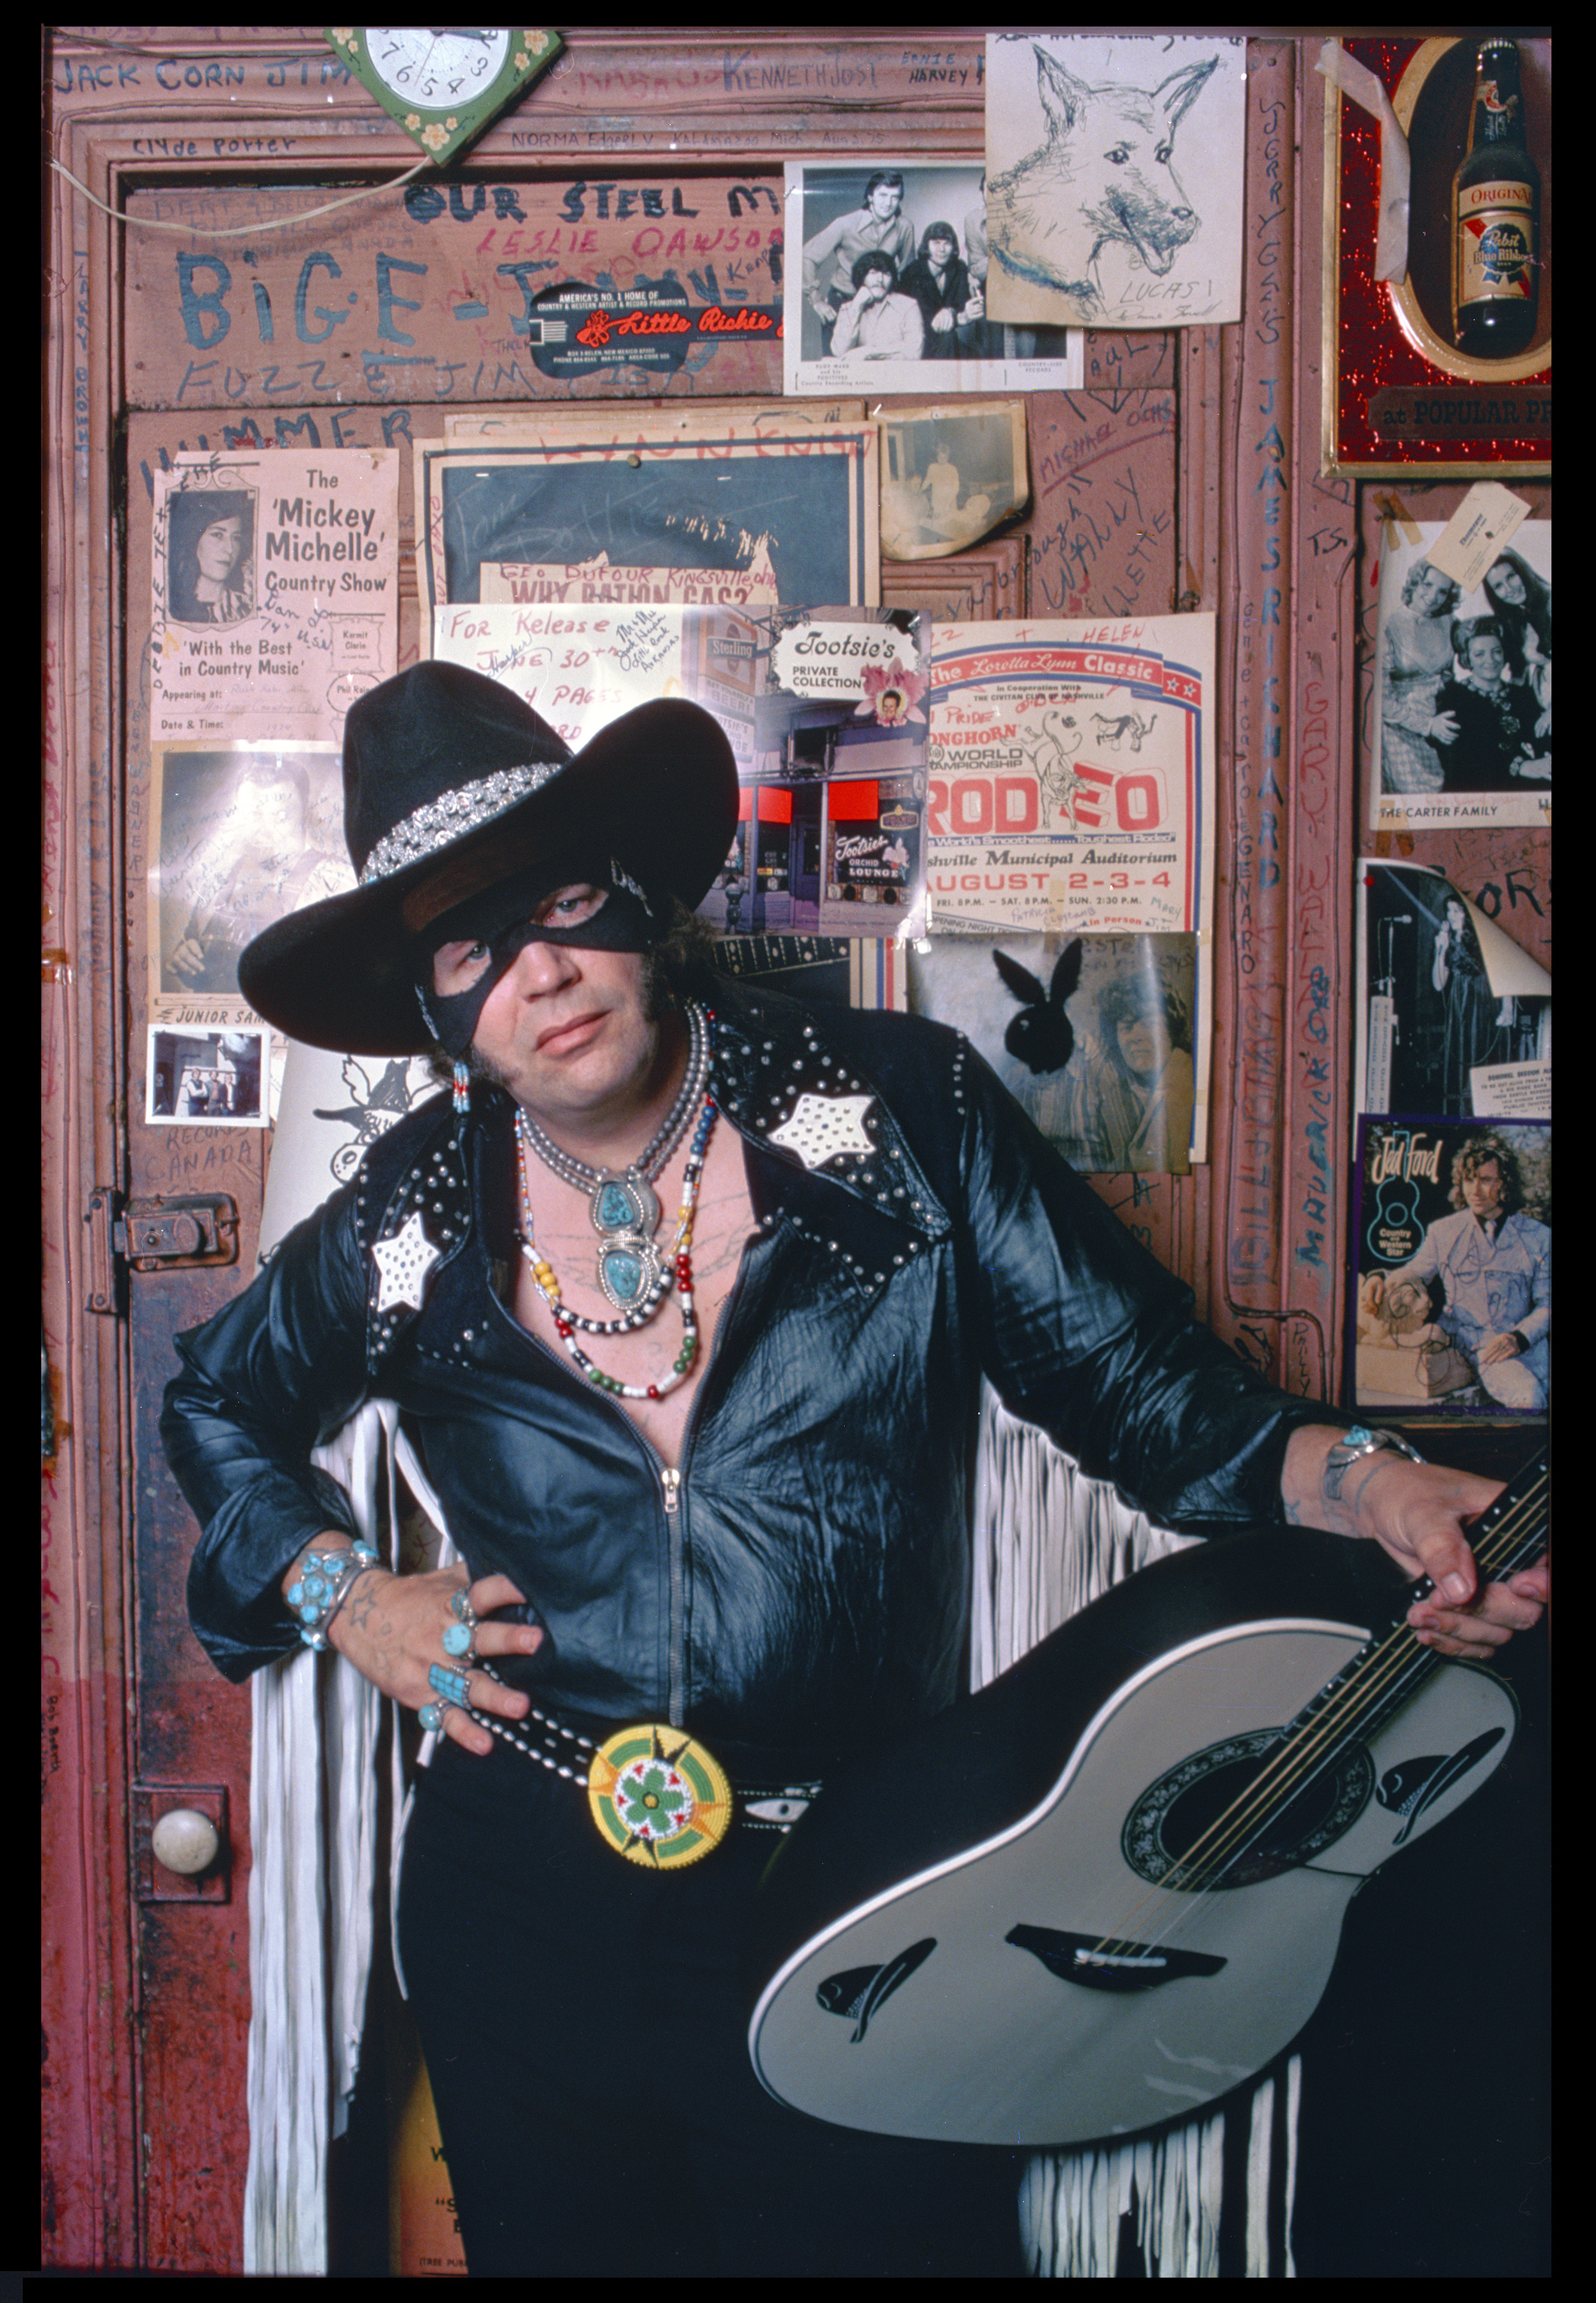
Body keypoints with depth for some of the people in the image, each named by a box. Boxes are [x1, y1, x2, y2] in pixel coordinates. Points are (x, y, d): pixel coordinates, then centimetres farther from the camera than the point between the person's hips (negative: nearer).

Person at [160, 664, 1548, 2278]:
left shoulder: (900, 1113, -8)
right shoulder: (409, 1224, -1)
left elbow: (1146, 1388, -6)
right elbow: (216, 1404, 18)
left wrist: (1355, 1481, -23)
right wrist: (343, 1594, 4)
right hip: (520, 1913, 3)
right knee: (559, 2242, 21)